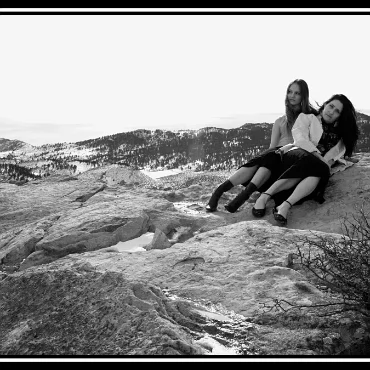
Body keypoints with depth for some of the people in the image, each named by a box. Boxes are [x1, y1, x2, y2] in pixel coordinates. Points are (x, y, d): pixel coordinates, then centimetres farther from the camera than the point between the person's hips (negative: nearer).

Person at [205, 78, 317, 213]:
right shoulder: (280, 122, 26)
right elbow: (272, 147, 15)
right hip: (278, 155, 2)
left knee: (270, 157, -34)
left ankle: (243, 195, -49)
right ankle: (218, 192, -41)